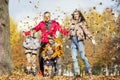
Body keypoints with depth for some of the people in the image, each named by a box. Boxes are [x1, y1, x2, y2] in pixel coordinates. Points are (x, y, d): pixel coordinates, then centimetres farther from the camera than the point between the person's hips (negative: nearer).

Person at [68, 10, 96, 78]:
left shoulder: (82, 23, 4)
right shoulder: (72, 22, 18)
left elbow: (86, 31, -5)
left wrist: (92, 39, -15)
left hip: (79, 40, -5)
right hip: (73, 40, 5)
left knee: (83, 56, -13)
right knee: (74, 57, -1)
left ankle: (89, 71, -7)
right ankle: (76, 73, -1)